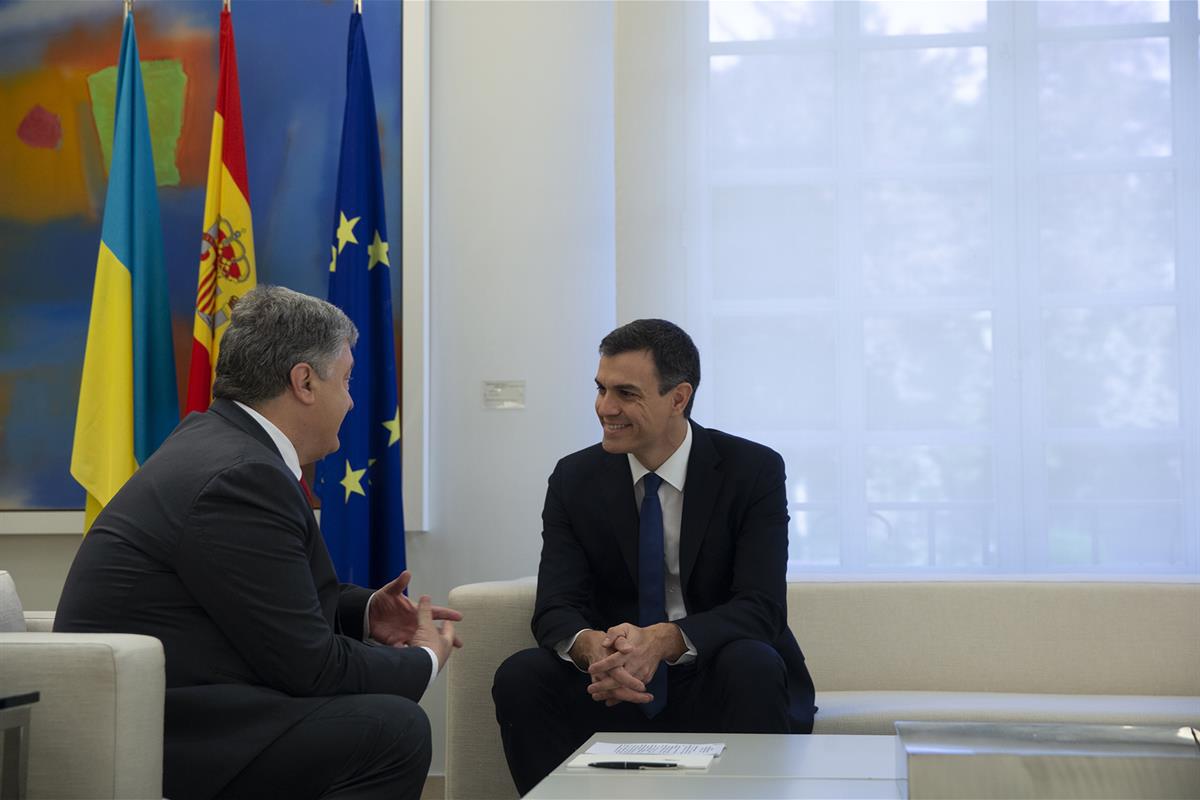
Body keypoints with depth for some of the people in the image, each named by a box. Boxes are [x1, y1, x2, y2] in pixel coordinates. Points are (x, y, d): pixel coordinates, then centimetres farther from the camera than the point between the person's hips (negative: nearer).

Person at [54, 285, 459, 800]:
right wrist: (423, 663, -2)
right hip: (155, 735, -11)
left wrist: (363, 613, 10)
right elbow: (310, 666, -17)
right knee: (395, 729, -19)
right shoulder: (242, 477, -21)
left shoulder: (212, 439, 10)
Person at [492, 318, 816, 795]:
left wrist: (663, 640, -37)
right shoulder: (575, 479, 0)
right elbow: (555, 607, -8)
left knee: (750, 665, -34)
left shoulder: (754, 470, -8)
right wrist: (593, 648, -34)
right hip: (617, 687, 2)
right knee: (519, 678, -23)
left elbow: (761, 608, -18)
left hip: (716, 684, -2)